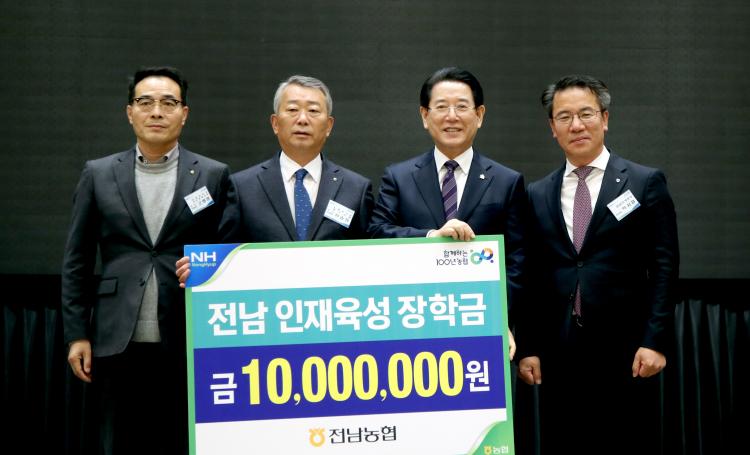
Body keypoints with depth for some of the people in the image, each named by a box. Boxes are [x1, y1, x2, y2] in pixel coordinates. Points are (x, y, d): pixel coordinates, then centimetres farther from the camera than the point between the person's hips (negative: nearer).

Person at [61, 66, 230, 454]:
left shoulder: (213, 176, 5)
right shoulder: (98, 175, 8)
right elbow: (76, 262, 9)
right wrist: (77, 334, 2)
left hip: (190, 346, -1)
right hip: (118, 346, 1)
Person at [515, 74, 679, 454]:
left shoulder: (646, 183, 3)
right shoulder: (538, 195, 11)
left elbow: (664, 267, -1)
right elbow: (530, 278, 11)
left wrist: (655, 341, -8)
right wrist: (526, 348, 4)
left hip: (625, 353, -2)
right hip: (558, 358, 3)